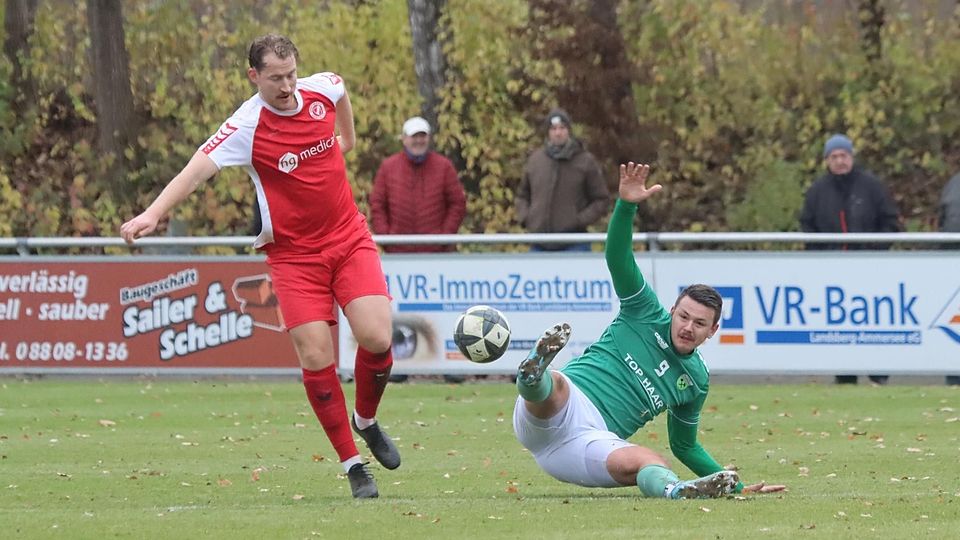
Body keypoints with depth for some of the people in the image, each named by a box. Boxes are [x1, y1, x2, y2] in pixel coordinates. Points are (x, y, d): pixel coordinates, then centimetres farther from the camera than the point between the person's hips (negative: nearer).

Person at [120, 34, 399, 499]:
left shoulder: (322, 88, -4)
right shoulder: (245, 128, -18)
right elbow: (198, 168, -29)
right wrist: (153, 213, -43)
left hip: (348, 238, 3)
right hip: (294, 254, -3)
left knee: (376, 338, -12)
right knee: (316, 358, -10)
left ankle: (366, 421, 19)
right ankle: (353, 465, 3)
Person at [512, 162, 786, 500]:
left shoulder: (696, 380, 21)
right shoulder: (648, 315, 10)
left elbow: (685, 445, 33)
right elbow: (617, 258, -3)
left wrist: (738, 487, 29)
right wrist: (627, 205, -19)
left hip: (589, 446, 2)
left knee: (648, 463, -35)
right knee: (553, 386, -42)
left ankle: (677, 490, -70)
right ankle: (534, 374, -79)